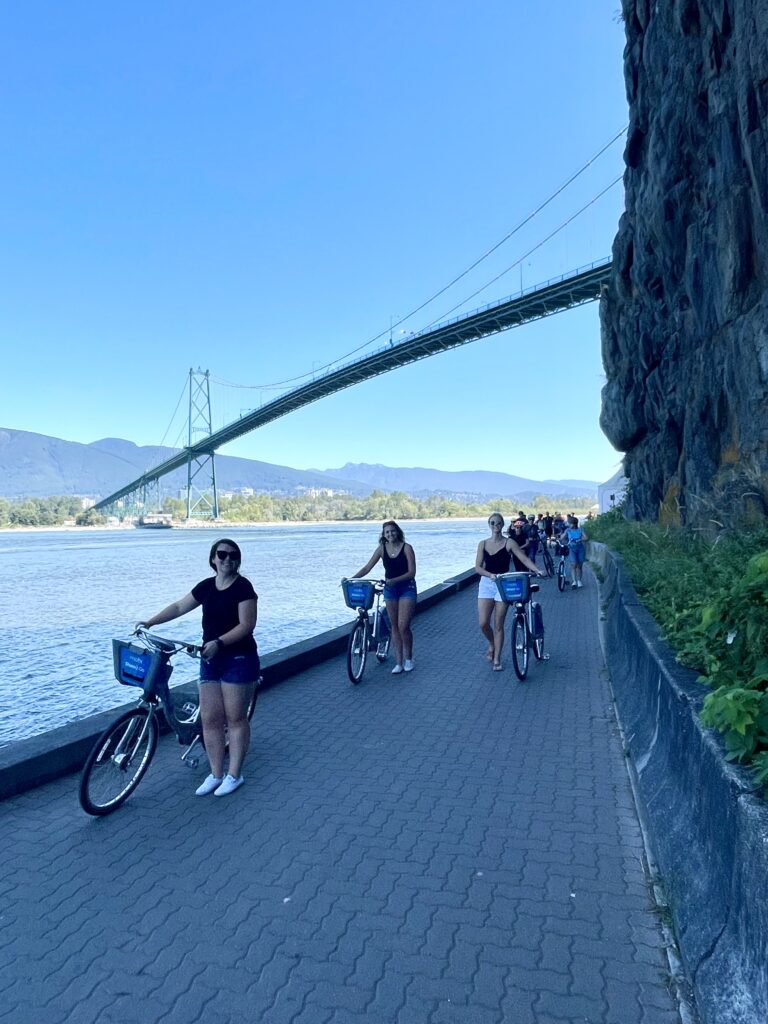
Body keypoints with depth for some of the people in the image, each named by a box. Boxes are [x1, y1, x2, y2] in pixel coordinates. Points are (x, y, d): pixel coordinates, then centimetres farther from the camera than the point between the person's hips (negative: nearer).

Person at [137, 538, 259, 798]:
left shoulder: (243, 587, -11)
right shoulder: (206, 586, 8)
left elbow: (247, 625, -17)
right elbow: (179, 607, 17)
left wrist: (218, 642, -26)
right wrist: (151, 622, 11)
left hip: (239, 660, -6)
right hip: (210, 659, 6)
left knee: (235, 718, 3)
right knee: (209, 718, 7)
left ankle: (234, 775, 16)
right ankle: (216, 774, 21)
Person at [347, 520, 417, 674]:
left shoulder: (406, 548, -10)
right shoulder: (382, 549, 0)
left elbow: (412, 572, -14)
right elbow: (367, 567, 0)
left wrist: (394, 580, -27)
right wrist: (352, 578, -13)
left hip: (407, 588, -4)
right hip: (390, 589, 4)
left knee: (403, 626, -9)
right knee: (394, 627, 5)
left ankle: (408, 658, 13)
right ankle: (398, 662, 12)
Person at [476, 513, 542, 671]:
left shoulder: (509, 543, -1)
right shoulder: (483, 544, 5)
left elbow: (524, 559, -10)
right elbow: (477, 567, 0)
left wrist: (537, 570, -27)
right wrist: (491, 575, -19)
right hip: (486, 583, 2)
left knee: (498, 625, 0)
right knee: (483, 623, -5)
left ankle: (497, 660, 13)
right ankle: (492, 645, 26)